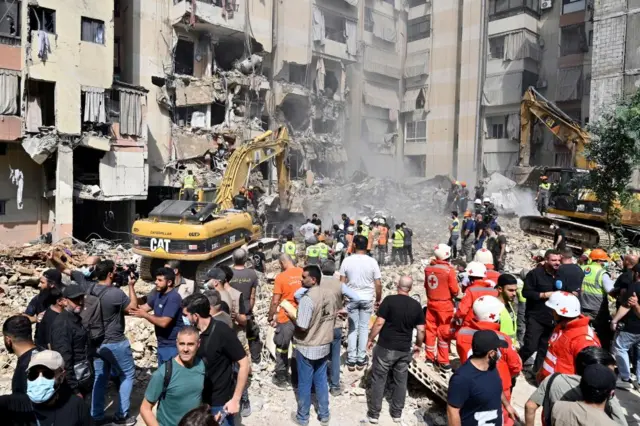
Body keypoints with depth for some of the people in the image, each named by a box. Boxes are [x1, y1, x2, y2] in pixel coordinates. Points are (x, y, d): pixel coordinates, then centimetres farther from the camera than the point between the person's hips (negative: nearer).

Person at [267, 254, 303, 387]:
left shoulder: (281, 277, -15)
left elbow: (275, 301, -13)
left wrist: (270, 318, 1)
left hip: (286, 319, -4)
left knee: (282, 349, 14)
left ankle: (281, 378, 25)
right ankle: (297, 378, 29)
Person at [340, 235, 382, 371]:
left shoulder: (347, 260, -9)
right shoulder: (372, 261, -9)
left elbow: (342, 282, -5)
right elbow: (378, 284, -6)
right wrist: (378, 300, 8)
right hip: (367, 299, 0)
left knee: (352, 328, 11)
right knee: (363, 328, 11)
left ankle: (351, 360, 14)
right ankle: (361, 359, 16)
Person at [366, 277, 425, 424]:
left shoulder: (389, 300, -13)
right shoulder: (416, 305, 0)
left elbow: (379, 323, -15)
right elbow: (421, 330, 1)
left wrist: (370, 339, -2)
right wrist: (418, 345, 18)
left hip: (385, 348, -3)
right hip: (405, 350, 3)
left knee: (378, 380, 8)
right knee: (401, 381, 15)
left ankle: (374, 413, 15)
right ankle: (397, 413, 26)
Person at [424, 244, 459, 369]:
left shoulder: (428, 268, -1)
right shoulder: (449, 269, -18)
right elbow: (455, 290, -14)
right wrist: (457, 290, 7)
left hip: (431, 303, 5)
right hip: (445, 304, -5)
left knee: (430, 330, 13)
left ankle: (430, 357, 22)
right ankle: (443, 361, 9)